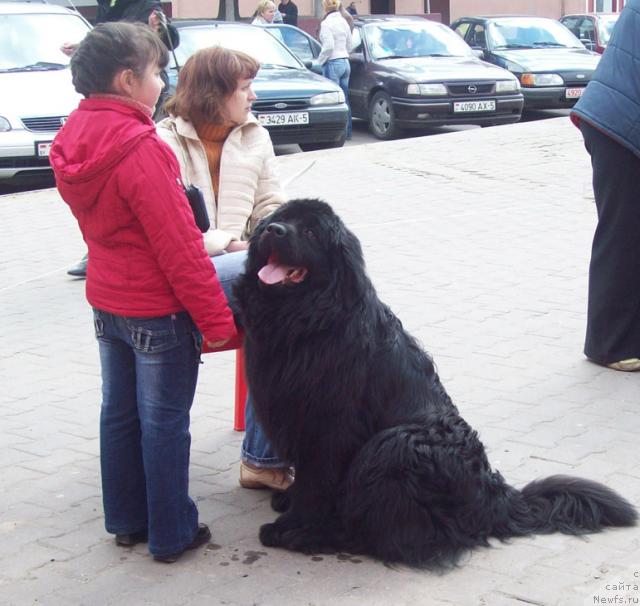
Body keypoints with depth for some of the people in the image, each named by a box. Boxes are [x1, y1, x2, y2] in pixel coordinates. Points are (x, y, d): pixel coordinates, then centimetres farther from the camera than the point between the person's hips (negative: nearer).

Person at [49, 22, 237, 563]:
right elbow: (180, 247, -23)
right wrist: (217, 320, -17)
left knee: (119, 413, 17)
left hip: (107, 303, 8)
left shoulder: (75, 140, 1)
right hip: (159, 313, -8)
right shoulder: (140, 149, -25)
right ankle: (171, 535, 17)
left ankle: (126, 520, 31)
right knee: (164, 422, 4)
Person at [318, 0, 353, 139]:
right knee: (345, 100, 12)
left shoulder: (326, 23, -13)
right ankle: (347, 131, 16)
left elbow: (329, 46, -19)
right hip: (345, 62, 8)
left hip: (333, 63, -8)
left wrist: (320, 60, -6)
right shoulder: (343, 21, 11)